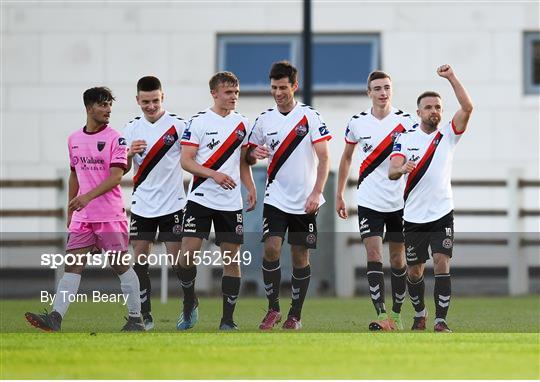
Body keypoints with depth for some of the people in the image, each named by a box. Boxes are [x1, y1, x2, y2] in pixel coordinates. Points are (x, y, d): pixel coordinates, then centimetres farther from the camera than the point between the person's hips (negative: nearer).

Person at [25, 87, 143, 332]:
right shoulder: (74, 139, 11)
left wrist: (87, 197, -25)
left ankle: (135, 319, 11)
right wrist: (70, 210, 20)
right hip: (82, 217, 5)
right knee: (72, 266, -4)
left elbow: (116, 177, -15)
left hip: (111, 216, -5)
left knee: (121, 266, 1)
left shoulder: (115, 139, -5)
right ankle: (55, 318, -12)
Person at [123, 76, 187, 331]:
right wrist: (130, 153, -12)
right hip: (142, 205, 4)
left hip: (172, 204, -4)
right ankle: (145, 315, 6)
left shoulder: (177, 125, -6)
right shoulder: (132, 129, 6)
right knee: (140, 260, 1)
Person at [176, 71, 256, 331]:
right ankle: (190, 304, 12)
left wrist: (251, 188, 5)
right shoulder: (199, 122, -4)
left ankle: (227, 320, 8)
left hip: (231, 202, 4)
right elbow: (185, 161, -8)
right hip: (201, 199, -4)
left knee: (232, 259, 2)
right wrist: (214, 174, -20)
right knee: (188, 253, -12)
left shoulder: (242, 123, 10)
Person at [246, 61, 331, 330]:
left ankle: (295, 315, 14)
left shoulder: (310, 116, -5)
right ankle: (273, 309, 0)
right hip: (276, 198, 2)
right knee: (271, 249, -13)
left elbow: (324, 158, -7)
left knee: (300, 255, 4)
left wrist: (316, 193, -17)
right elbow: (249, 158, 14)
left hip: (305, 203, -2)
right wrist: (254, 154, -11)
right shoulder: (264, 120, 5)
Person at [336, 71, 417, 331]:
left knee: (397, 258, 7)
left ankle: (396, 314, 18)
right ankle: (381, 315, -16)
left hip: (399, 201, 0)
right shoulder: (357, 123, 1)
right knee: (373, 255, -11)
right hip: (369, 201, 0)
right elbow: (346, 158, 14)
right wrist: (339, 195, 13)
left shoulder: (405, 121, -3)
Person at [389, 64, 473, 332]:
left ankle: (441, 321, -12)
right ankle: (419, 313, 32)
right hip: (414, 217, 1)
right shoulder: (405, 140, 3)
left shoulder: (448, 135, 3)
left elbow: (467, 108, -12)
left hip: (442, 214, -1)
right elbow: (391, 172, -8)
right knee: (414, 271, 8)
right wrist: (402, 169, -31)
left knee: (442, 264, -15)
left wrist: (451, 78, -20)